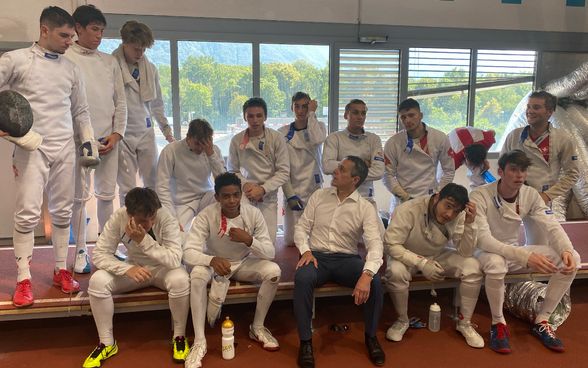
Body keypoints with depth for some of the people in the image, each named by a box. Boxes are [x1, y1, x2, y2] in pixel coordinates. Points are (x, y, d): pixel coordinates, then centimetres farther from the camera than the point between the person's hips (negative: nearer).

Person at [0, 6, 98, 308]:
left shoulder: (71, 69, 12)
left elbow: (80, 111, 17)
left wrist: (88, 140, 9)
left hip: (64, 148, 4)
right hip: (31, 147, -4)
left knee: (62, 211, 7)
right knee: (28, 213, -7)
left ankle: (61, 270, 17)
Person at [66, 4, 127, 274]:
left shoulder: (110, 62, 11)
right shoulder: (65, 59, 0)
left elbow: (120, 101, 11)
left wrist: (117, 134, 0)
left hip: (109, 138, 4)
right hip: (79, 138, -3)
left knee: (107, 193, 9)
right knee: (80, 196, 3)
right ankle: (81, 250, 15)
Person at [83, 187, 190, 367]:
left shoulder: (167, 218, -28)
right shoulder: (118, 217, -22)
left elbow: (174, 260, -34)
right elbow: (99, 254, -20)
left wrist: (144, 240, -43)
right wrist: (127, 269, -35)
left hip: (163, 268, -2)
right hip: (134, 267, 3)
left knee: (180, 280, -35)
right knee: (97, 281, -23)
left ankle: (179, 337, -9)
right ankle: (107, 343, -2)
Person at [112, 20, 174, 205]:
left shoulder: (150, 69, 6)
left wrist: (166, 129, 14)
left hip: (146, 132, 4)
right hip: (122, 134, -4)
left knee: (154, 183, 7)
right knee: (127, 189, 0)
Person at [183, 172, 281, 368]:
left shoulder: (254, 214, -19)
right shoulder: (206, 216, -23)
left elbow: (270, 253, -19)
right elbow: (188, 252, -30)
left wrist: (249, 240, -38)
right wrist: (213, 260, -49)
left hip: (244, 264, 2)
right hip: (215, 264, -1)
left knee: (274, 271, -25)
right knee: (197, 274, -34)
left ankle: (257, 328, -4)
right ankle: (199, 341, -21)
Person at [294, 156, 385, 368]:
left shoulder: (366, 208, -4)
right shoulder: (319, 196, 5)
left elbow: (375, 243, -16)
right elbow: (302, 227, 7)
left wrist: (366, 274, -34)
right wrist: (305, 250, -15)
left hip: (347, 259, 0)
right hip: (317, 256, 1)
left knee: (374, 282, -28)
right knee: (302, 279, -33)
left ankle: (371, 337, 0)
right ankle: (305, 341, -15)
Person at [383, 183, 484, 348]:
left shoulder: (458, 216, -17)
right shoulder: (408, 210, -29)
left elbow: (466, 253, -17)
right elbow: (391, 245, -29)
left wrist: (469, 223, -32)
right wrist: (421, 263, -37)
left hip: (439, 256, 4)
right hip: (407, 256, -3)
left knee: (473, 267, -20)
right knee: (395, 271, -36)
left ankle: (464, 323, 1)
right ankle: (402, 320, -7)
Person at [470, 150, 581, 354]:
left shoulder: (531, 195, -6)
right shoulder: (480, 196, -23)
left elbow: (552, 226, -10)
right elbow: (482, 239, -32)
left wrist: (567, 250, -32)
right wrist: (525, 256, -42)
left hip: (516, 251, 6)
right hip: (488, 252, -5)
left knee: (572, 259, -13)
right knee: (496, 263, -42)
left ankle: (541, 321, 1)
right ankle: (498, 323, -14)